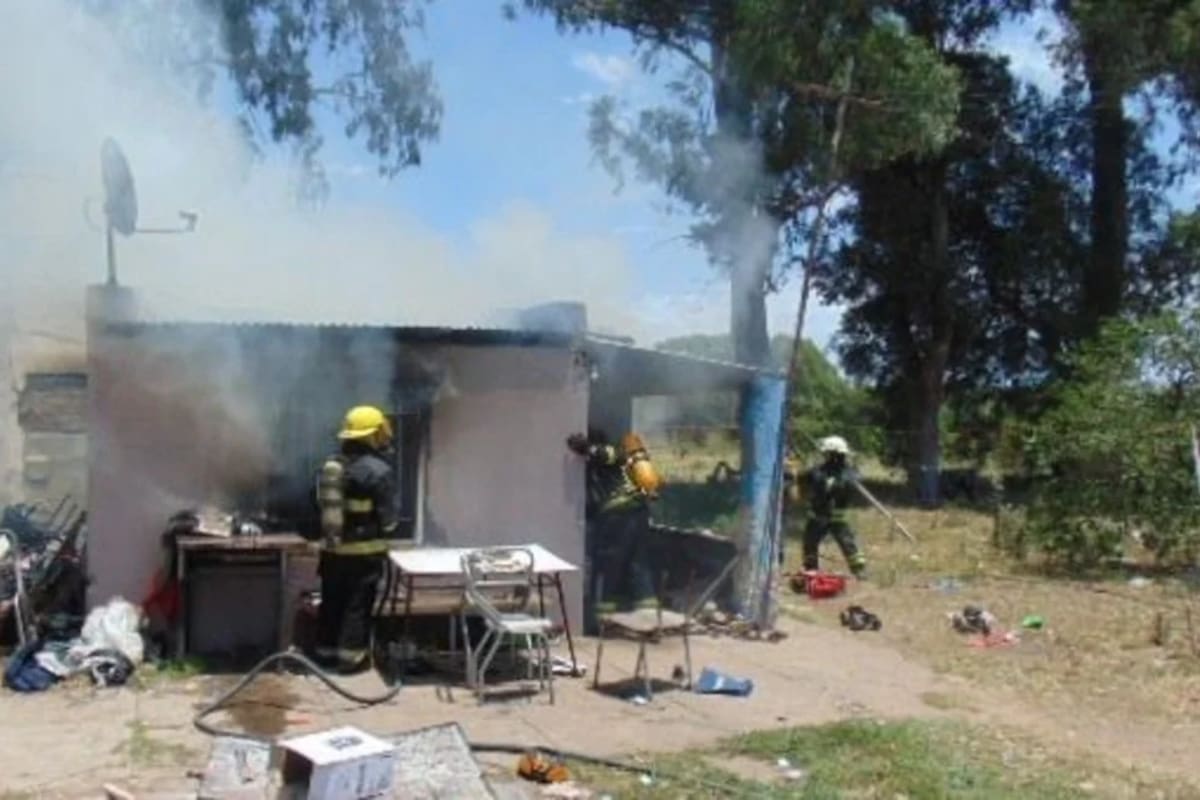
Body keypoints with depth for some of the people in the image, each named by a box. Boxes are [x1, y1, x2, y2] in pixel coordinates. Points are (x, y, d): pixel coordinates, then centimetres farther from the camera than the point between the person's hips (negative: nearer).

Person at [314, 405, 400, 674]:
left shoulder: (330, 465, 5)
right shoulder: (378, 470, -15)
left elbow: (322, 506, 14)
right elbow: (388, 518, -11)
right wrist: (388, 529, 9)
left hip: (332, 548, 6)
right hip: (364, 551, -6)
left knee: (332, 601, 15)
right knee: (358, 604, 3)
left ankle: (326, 652, 24)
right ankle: (350, 657, 5)